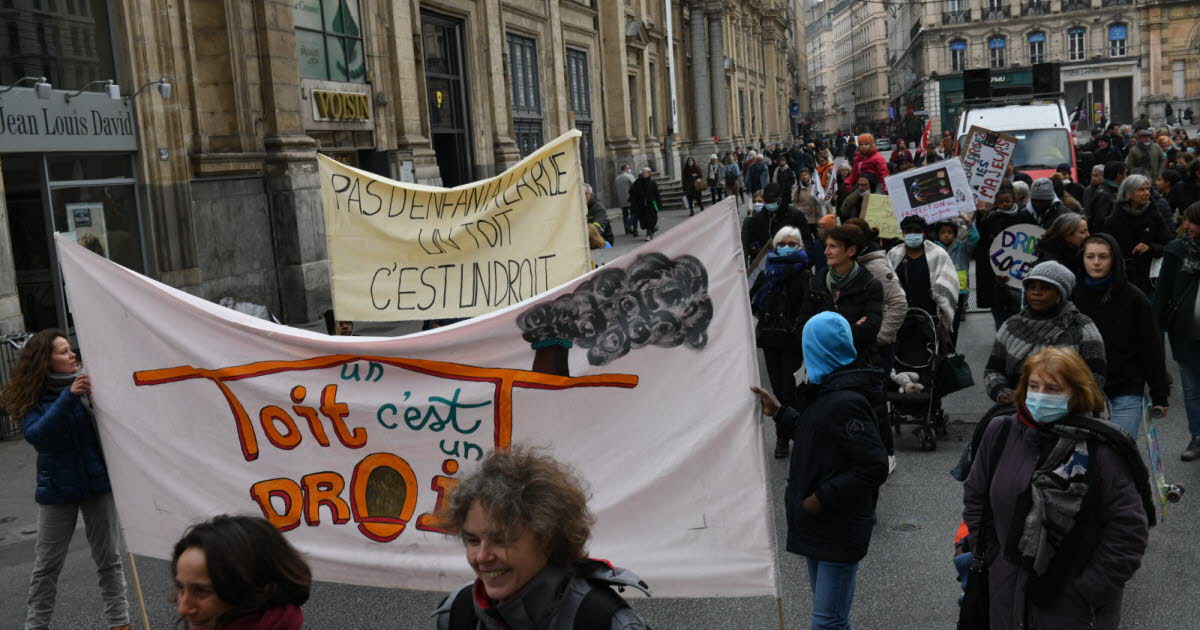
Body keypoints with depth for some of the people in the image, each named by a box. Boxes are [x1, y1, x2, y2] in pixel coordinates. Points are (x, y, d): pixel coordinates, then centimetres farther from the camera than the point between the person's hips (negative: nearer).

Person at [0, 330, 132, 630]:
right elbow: (35, 435, -24)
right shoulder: (33, 399, -7)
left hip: (99, 484, 0)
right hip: (57, 489, 0)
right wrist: (68, 397, -33)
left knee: (109, 559, 7)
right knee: (46, 565, 9)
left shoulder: (88, 383, -8)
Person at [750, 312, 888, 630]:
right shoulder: (827, 392, 8)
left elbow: (874, 467, -26)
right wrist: (778, 412, 19)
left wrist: (822, 498, -21)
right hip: (820, 526, 10)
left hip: (839, 531, -10)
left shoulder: (845, 402, -23)